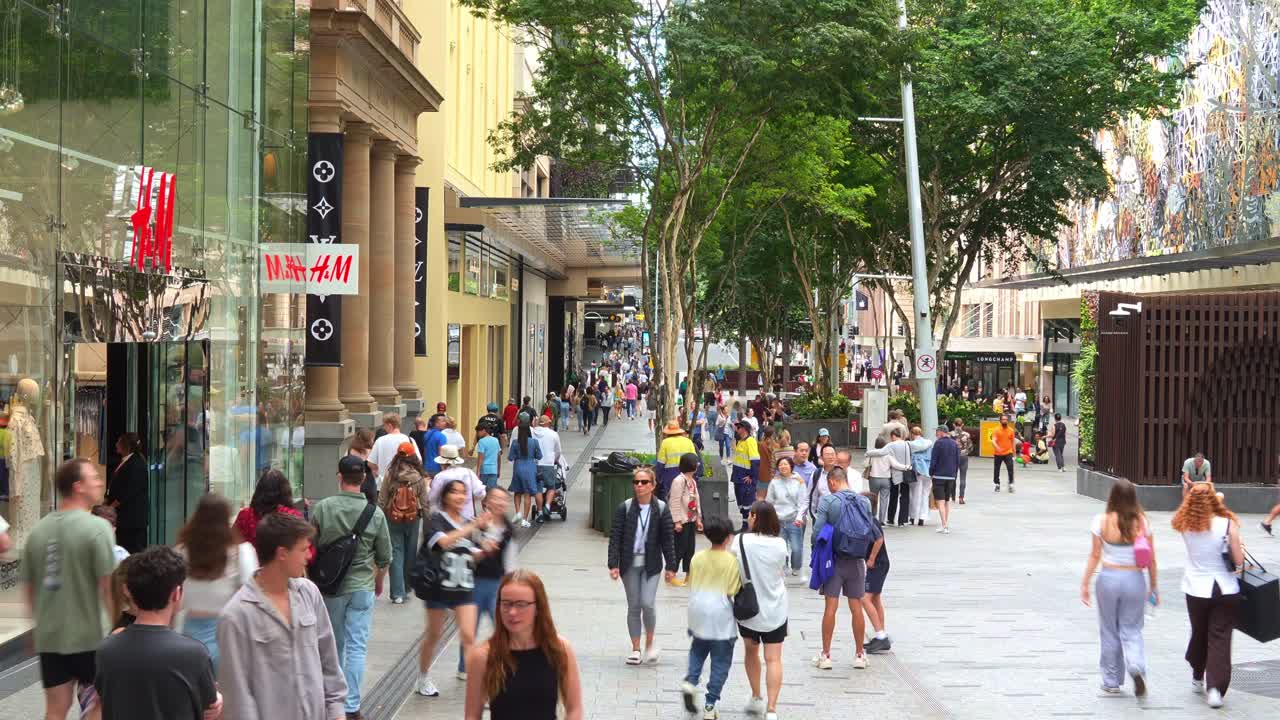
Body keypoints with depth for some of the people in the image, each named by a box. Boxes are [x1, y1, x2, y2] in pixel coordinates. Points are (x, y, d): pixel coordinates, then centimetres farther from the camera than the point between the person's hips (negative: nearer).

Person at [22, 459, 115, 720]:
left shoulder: (38, 530, 5)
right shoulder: (97, 527, -13)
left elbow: (29, 586, 13)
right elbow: (108, 585, -16)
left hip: (49, 637, 5)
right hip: (91, 635, -5)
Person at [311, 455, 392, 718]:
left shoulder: (322, 508, -8)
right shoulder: (375, 513, -7)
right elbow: (385, 557, 2)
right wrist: (378, 582, 21)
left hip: (330, 586, 1)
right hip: (362, 587, -1)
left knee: (335, 644, 18)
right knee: (356, 647, 2)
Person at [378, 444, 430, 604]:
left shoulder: (390, 475, -10)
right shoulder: (419, 477, -9)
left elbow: (382, 499, -4)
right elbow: (425, 501, -3)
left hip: (393, 519, -1)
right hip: (413, 519, 1)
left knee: (396, 554, 4)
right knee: (410, 554, 15)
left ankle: (398, 593, -2)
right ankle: (406, 588, 28)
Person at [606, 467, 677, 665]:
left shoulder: (661, 509, -3)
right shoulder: (624, 508, -4)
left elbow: (668, 539, 1)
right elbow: (615, 537, -3)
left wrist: (670, 566, -1)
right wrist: (613, 564, -10)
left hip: (651, 564, -1)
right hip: (629, 563, 1)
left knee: (647, 603, -12)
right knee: (633, 606, 7)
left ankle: (650, 643, 11)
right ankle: (636, 649, 18)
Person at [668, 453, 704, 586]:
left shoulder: (692, 481, 12)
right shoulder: (679, 481, -16)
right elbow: (675, 502, -18)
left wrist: (698, 518, 17)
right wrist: (677, 521, -20)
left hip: (691, 520, 9)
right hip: (682, 521, -9)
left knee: (690, 548, 10)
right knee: (680, 548, -4)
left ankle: (689, 575, 17)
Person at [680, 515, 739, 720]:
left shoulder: (697, 558, -1)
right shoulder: (732, 561, -12)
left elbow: (691, 586, 6)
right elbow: (732, 591, -11)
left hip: (698, 614, 4)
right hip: (721, 619, -4)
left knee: (697, 651, 25)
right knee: (720, 663, 7)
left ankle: (690, 682, 0)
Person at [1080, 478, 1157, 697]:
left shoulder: (1102, 521, -8)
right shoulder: (1142, 522, -5)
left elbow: (1095, 556, -5)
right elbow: (1151, 559, 0)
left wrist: (1085, 584, 3)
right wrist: (1153, 586, 11)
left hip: (1108, 578, -1)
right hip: (1135, 579, 1)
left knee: (1109, 631, 13)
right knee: (1131, 630, 11)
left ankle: (1112, 681, 19)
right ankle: (1137, 667, -16)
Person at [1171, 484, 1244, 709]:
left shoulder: (1186, 526, -6)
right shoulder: (1227, 524, -14)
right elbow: (1238, 561, -11)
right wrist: (1239, 547, 7)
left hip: (1196, 589, 3)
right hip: (1225, 589, -3)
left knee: (1199, 633, 22)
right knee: (1220, 638, 2)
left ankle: (1198, 677, 37)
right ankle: (1215, 688, -9)